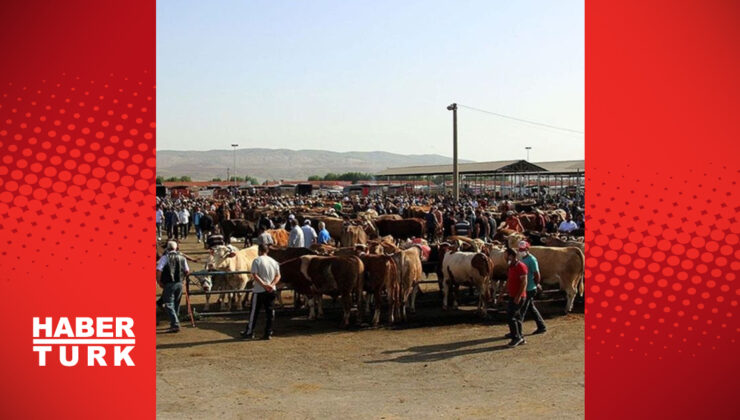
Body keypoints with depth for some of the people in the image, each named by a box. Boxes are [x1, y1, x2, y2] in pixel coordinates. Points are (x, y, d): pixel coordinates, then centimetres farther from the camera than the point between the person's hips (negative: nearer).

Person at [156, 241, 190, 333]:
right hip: (179, 283, 5)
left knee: (169, 305, -4)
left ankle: (175, 324, -16)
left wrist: (159, 282, -1)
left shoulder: (165, 257, -5)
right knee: (176, 304, 17)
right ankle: (174, 323, 25)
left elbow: (159, 270, -12)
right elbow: (187, 271, 10)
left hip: (169, 284, -5)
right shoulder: (182, 257, 8)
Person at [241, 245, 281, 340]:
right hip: (271, 290, 4)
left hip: (259, 290, -4)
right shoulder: (274, 261, 9)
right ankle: (268, 333, 9)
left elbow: (255, 275, -15)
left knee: (254, 312, 5)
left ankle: (249, 333, 12)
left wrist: (264, 285, -19)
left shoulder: (257, 261, -6)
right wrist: (271, 285, -8)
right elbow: (278, 276, 4)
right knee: (270, 312, 8)